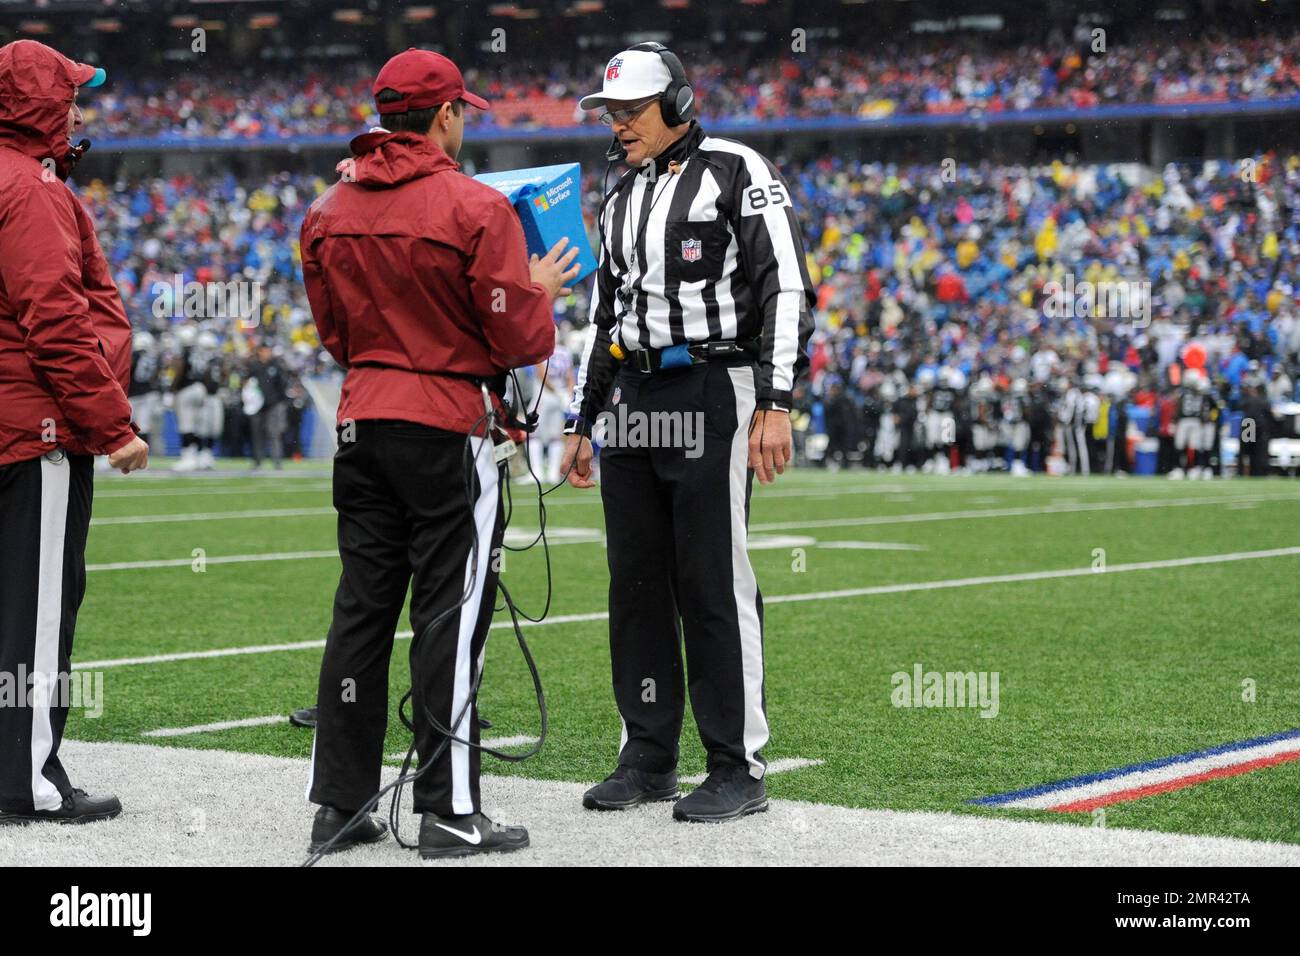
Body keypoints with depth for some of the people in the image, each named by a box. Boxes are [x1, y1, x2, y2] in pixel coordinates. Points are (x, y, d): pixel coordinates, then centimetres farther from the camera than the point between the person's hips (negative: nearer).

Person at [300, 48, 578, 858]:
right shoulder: (477, 208, -12)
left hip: (361, 423, 6)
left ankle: (339, 803, 14)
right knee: (451, 615, -1)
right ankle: (451, 813, 1)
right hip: (449, 428, -6)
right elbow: (518, 338, -11)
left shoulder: (330, 212, 7)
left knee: (362, 609, 11)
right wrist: (541, 290, 8)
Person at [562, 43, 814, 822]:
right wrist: (582, 422, 21)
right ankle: (648, 759, 16)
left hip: (712, 395, -7)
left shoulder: (737, 173, -5)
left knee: (713, 583, -8)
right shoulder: (621, 200, 18)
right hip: (631, 401, 7)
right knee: (636, 582, 7)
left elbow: (787, 290, -11)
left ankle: (740, 769, -2)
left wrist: (776, 403, -19)